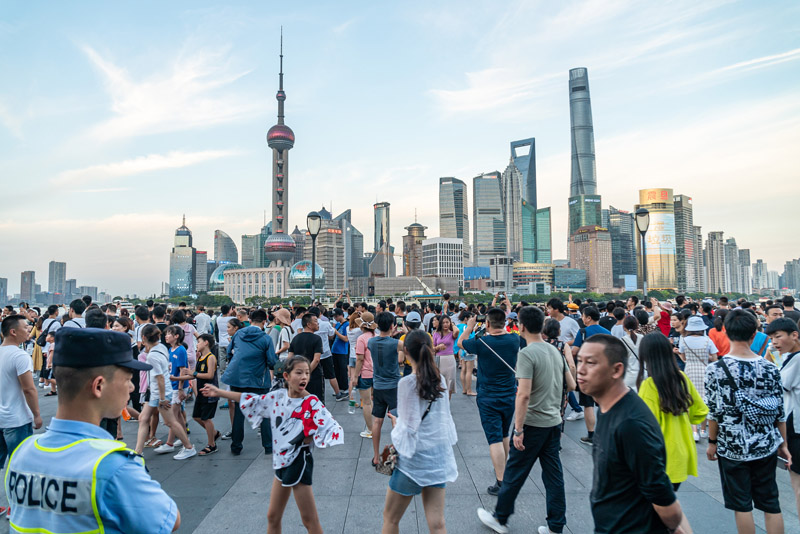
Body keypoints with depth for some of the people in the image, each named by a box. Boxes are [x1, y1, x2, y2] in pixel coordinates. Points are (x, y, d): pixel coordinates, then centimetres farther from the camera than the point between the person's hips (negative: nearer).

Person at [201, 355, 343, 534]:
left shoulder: (312, 402, -18)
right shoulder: (278, 396, -2)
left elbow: (333, 428, -25)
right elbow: (251, 400, 9)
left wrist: (309, 439, -23)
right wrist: (218, 392, 13)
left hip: (299, 462, -6)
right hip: (281, 461, 6)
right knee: (273, 516, 18)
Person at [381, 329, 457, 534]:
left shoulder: (407, 383, -18)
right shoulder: (440, 379, 0)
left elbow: (408, 427, -18)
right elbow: (445, 417, 9)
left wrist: (396, 424, 3)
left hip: (416, 458, -6)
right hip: (440, 455, 6)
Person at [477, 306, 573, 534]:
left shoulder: (526, 354, -19)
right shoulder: (555, 351, 4)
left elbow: (524, 395, -24)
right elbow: (571, 385, 11)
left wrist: (518, 430, -20)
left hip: (532, 423, -7)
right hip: (554, 422, 7)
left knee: (515, 472, 8)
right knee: (553, 473, 14)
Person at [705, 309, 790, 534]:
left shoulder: (715, 369, -15)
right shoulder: (770, 369, -6)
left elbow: (715, 412, -12)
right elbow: (780, 412, 1)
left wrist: (712, 442, 2)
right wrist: (783, 444, 14)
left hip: (732, 448, -3)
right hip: (766, 447, 3)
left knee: (742, 505, 10)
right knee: (771, 503, 17)